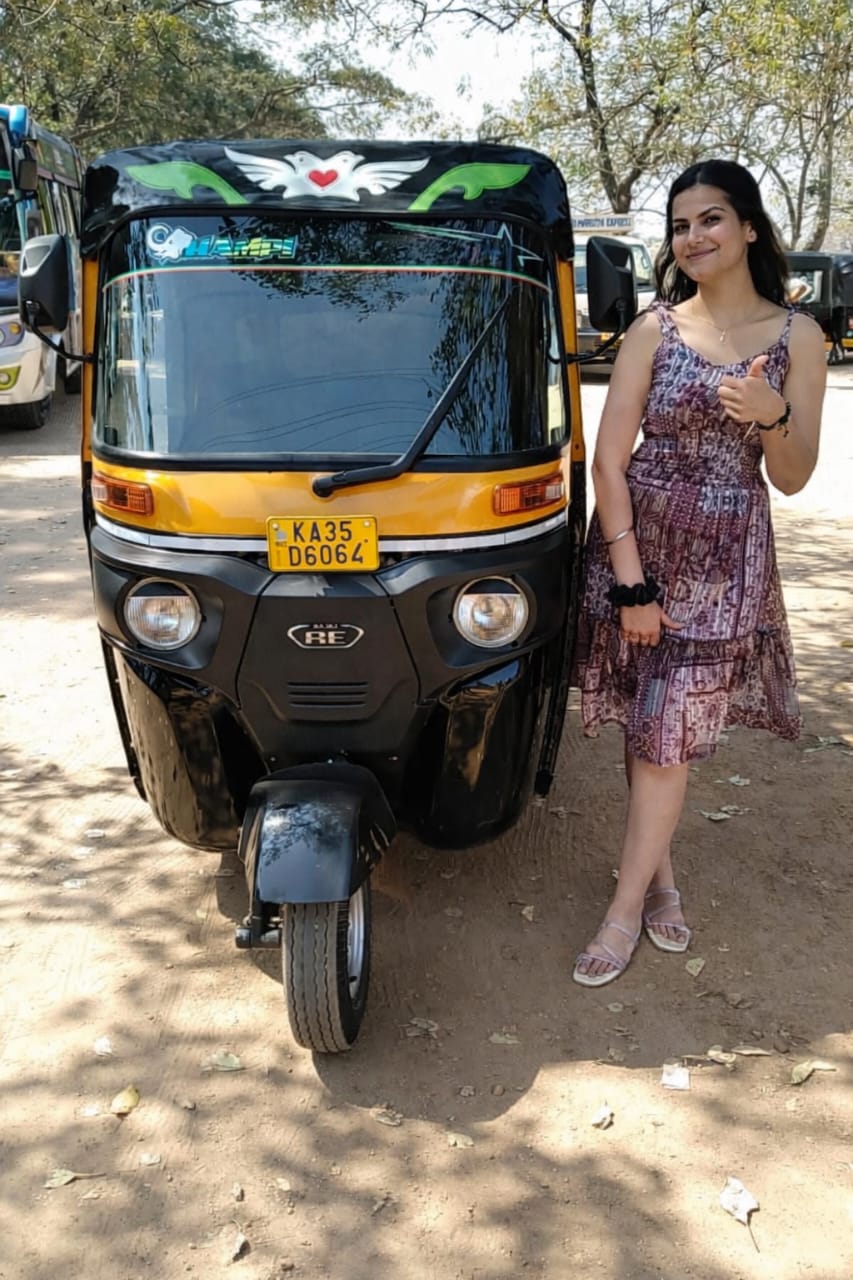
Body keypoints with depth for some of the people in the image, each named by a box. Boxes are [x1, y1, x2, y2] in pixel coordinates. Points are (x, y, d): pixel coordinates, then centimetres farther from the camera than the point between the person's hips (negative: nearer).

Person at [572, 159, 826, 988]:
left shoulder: (797, 337, 1)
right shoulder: (654, 329, 0)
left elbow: (792, 479, 1)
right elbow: (608, 461, -5)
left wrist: (771, 416, -20)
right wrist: (630, 577, -12)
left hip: (726, 559, -1)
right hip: (638, 541, 1)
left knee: (667, 731, 1)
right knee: (650, 726, 7)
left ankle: (628, 905, 13)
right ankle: (657, 870, 27)